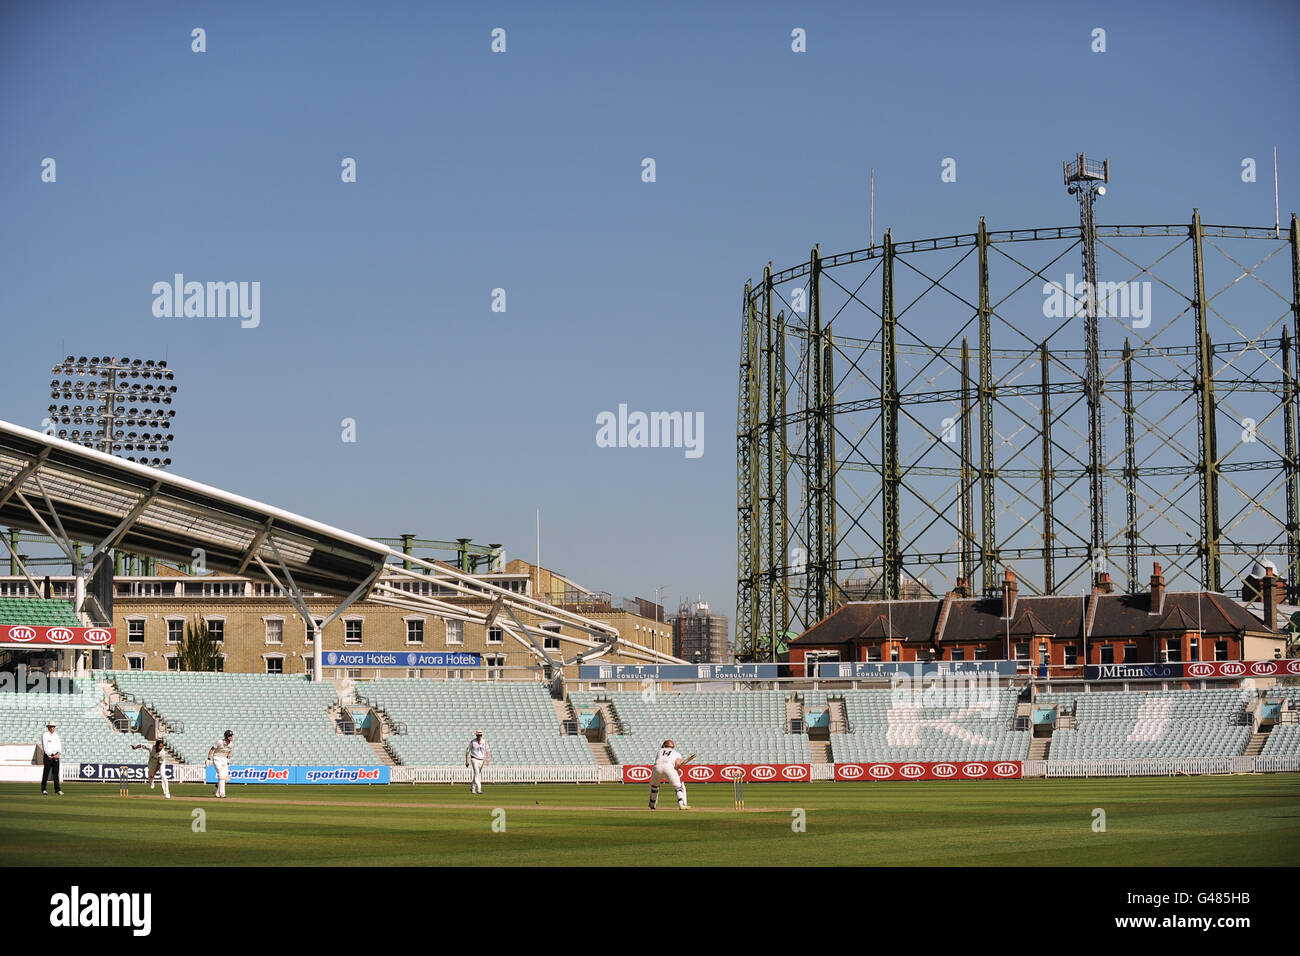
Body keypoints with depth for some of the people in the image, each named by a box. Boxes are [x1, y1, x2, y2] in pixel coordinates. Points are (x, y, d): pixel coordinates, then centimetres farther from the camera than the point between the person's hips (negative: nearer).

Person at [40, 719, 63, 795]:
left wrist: (59, 754, -6)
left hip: (56, 756, 5)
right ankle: (43, 789, 1)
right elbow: (45, 747, -11)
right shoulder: (45, 735, -4)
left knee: (56, 773, 3)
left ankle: (57, 789, 3)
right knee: (46, 773, -4)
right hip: (48, 755, -5)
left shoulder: (56, 735, 14)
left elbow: (59, 745, 12)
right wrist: (51, 755, -16)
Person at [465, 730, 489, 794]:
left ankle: (472, 788, 32)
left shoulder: (484, 742, 0)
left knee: (479, 775, 11)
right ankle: (478, 789, -28)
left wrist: (487, 759, -17)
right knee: (477, 773, -21)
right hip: (474, 759, -4)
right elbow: (467, 751, -1)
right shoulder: (472, 742, -7)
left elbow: (487, 751, 0)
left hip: (481, 760, 4)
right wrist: (467, 761, -3)